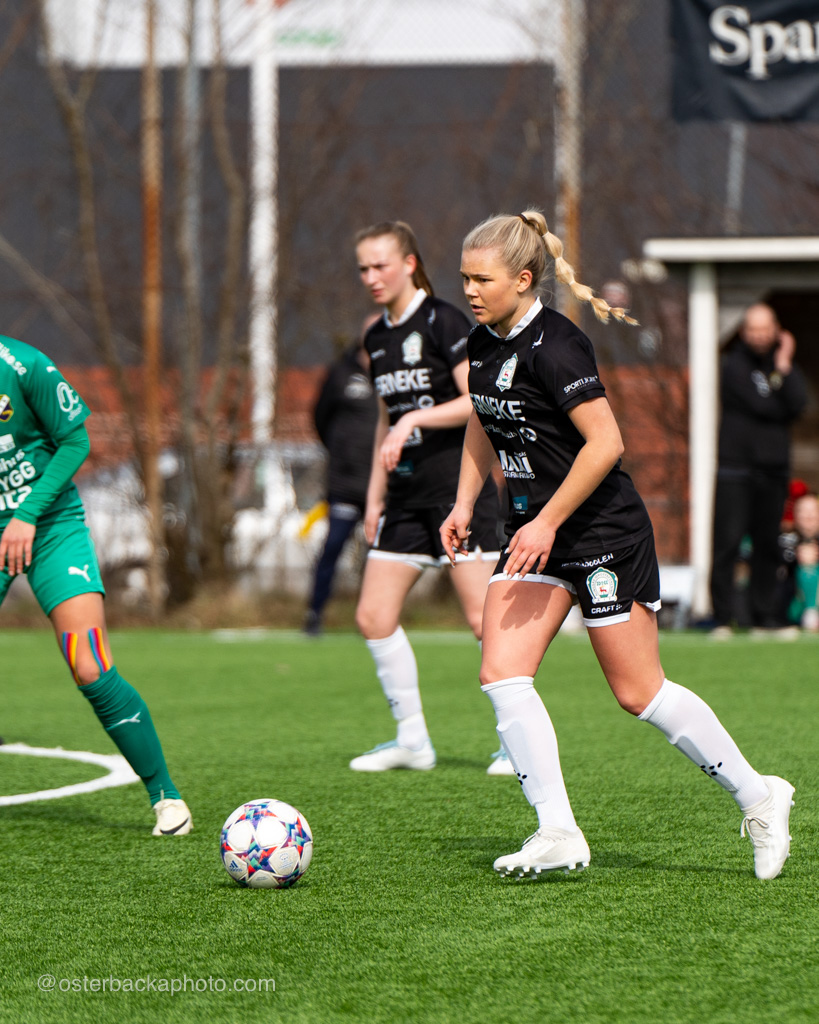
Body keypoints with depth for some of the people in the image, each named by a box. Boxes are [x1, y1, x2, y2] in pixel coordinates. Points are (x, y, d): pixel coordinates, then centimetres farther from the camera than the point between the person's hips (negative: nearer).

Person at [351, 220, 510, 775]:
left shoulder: (443, 321, -9)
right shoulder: (377, 338, 14)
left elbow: (479, 401, -17)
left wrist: (413, 421, -23)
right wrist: (375, 494, 19)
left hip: (460, 486, -8)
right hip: (407, 494, 8)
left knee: (484, 617, -9)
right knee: (373, 617, 2)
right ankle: (413, 740, 11)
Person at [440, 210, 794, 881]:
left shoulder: (553, 346, -21)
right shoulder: (483, 344, 6)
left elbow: (605, 442, -23)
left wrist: (547, 523, -22)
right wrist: (465, 504, 12)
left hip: (603, 532, -8)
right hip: (535, 531, 8)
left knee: (638, 692, -2)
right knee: (502, 673, -7)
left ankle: (757, 797, 14)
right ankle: (558, 832, -6)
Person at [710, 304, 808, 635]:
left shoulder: (785, 367, 15)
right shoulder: (733, 365, 0)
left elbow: (798, 403, -5)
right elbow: (760, 406, -11)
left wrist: (784, 368, -8)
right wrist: (783, 409, 5)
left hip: (773, 469, 5)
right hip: (736, 466, -5)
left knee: (768, 545, 6)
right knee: (727, 542, -9)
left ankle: (765, 617, 11)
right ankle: (723, 618, -7)